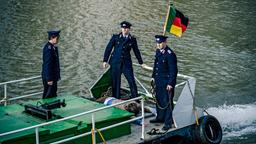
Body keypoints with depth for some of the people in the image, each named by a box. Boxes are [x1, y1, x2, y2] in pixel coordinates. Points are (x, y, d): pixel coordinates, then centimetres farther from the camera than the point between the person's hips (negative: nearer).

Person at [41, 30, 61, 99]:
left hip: (53, 76, 10)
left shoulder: (53, 47, 11)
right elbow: (47, 64, -22)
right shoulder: (48, 48, -19)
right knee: (48, 96, -3)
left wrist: (57, 76, 19)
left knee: (53, 95, 14)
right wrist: (49, 79, -22)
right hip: (49, 77, -10)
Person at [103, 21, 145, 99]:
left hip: (127, 63, 1)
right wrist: (105, 60, -3)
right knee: (115, 82, 4)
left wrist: (141, 63, 22)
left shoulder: (132, 39, 5)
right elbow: (108, 48, 3)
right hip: (115, 63, 0)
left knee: (132, 82, -6)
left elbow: (136, 51, 16)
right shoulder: (115, 37, 2)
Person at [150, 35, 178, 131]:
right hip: (158, 81, 9)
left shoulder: (170, 54, -19)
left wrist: (170, 84, -19)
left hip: (167, 83, -8)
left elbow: (173, 70, -18)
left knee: (167, 102, -2)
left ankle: (168, 123, 6)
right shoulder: (158, 51, 6)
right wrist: (153, 76, 18)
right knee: (159, 100, 19)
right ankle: (160, 117, 35)